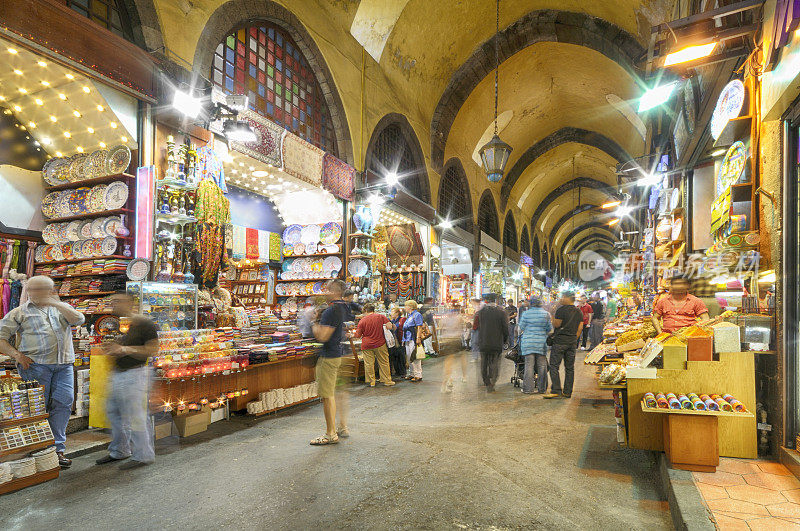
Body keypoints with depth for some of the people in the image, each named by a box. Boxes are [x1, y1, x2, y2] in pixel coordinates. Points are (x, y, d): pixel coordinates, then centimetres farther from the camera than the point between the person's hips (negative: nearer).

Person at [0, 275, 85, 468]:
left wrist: (56, 303, -8)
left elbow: (79, 320, -1)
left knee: (63, 403, -1)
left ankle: (57, 449, 7)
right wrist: (16, 355, -8)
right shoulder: (19, 312, 12)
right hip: (35, 364, -2)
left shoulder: (61, 307, 18)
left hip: (64, 364, 2)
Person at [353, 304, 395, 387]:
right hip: (380, 344, 1)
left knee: (369, 364, 6)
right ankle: (387, 380, 15)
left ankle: (371, 382, 10)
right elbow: (389, 327, -8)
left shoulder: (362, 320, -3)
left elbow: (358, 335, 0)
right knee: (383, 363, 10)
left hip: (366, 345, -1)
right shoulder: (381, 316, -1)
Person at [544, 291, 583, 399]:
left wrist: (552, 317, 5)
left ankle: (556, 390, -10)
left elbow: (556, 324, -12)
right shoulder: (579, 312, 11)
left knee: (554, 366, -4)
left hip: (560, 341, -7)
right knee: (570, 368, 10)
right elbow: (580, 328, 11)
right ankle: (567, 392, 13)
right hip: (572, 342, 7)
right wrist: (574, 339, 17)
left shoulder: (561, 309, -11)